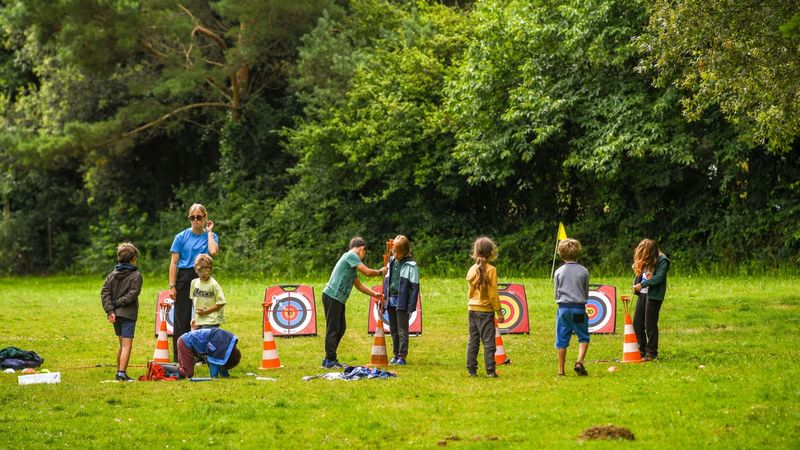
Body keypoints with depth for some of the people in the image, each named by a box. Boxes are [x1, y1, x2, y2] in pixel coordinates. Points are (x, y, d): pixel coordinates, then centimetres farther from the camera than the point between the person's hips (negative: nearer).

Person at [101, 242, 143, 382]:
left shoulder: (112, 274, 10)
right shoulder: (136, 275, -6)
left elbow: (104, 292, 1)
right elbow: (132, 294, -17)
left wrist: (110, 310, -5)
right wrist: (118, 303, -9)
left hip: (115, 314, 6)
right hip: (128, 314, -6)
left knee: (122, 344, 19)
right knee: (127, 344, -7)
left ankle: (120, 372, 25)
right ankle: (122, 374, -17)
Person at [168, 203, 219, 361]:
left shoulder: (210, 236, 6)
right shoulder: (181, 237, 2)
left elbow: (213, 251, -17)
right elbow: (174, 262, 0)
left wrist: (209, 232, -5)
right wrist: (172, 286, -7)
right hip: (184, 279, -1)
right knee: (181, 319, -1)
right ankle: (179, 358, 2)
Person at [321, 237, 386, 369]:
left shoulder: (352, 260, 21)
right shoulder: (351, 256, -9)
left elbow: (359, 285, 27)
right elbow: (367, 272, -15)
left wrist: (374, 294, 26)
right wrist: (380, 272, 3)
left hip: (338, 299, 10)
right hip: (332, 297, -10)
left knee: (341, 328, 14)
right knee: (333, 329, -7)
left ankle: (330, 359, 19)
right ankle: (329, 360, -4)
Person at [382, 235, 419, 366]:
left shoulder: (410, 265, -9)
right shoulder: (391, 261, 9)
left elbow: (415, 287, -9)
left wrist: (411, 306, -14)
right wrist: (383, 298, 11)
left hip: (402, 302, -6)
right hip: (391, 300, 6)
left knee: (402, 331, -3)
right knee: (393, 330, 11)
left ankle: (402, 356, 1)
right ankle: (395, 355, 18)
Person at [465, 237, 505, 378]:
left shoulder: (472, 269, 5)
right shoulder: (490, 270, -12)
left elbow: (471, 290, 11)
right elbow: (493, 293, -11)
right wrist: (499, 312, -6)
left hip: (472, 309, 6)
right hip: (486, 310, -6)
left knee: (473, 340, 11)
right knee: (488, 341, -3)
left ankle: (471, 369, 11)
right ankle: (490, 370, -5)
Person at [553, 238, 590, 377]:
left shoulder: (559, 272, 0)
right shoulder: (583, 271, -2)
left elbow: (556, 293, 6)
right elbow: (586, 293, 6)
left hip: (563, 308, 1)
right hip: (579, 308, -1)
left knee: (562, 340, 6)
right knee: (583, 338, 9)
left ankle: (561, 370, 7)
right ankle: (579, 362, -12)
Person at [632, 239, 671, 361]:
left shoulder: (662, 260, -12)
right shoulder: (644, 260, 11)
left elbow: (658, 277, -20)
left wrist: (642, 285, -23)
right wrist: (636, 285, -2)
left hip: (654, 295, -7)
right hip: (642, 294, 7)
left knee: (650, 324, -4)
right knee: (637, 323, 7)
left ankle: (652, 353, 7)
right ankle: (642, 350, 18)